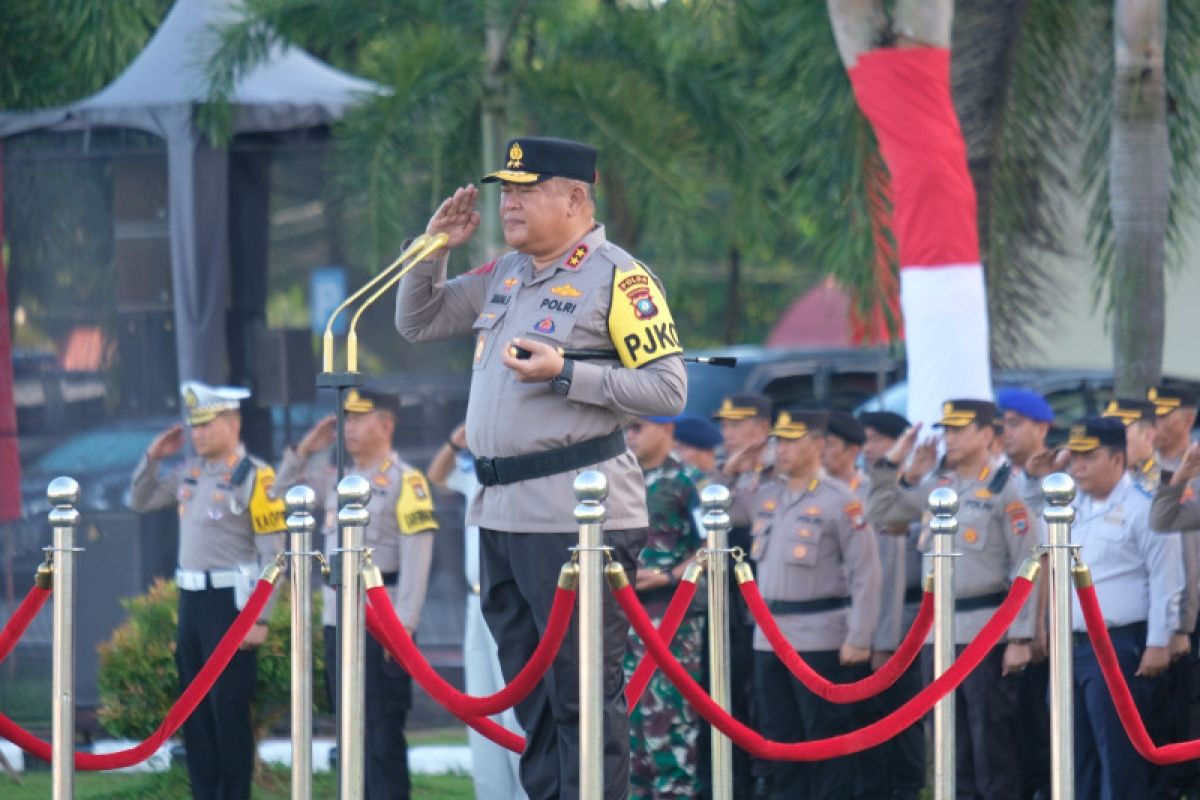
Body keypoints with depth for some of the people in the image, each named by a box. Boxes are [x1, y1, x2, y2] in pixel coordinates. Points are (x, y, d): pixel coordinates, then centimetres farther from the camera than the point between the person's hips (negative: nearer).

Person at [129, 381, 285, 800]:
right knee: (194, 709, 10)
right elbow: (140, 501, 24)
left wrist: (259, 619, -17)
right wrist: (153, 458, 7)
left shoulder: (254, 476, -11)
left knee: (229, 710, -4)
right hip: (192, 600, 8)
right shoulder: (191, 471, 11)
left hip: (231, 601, -8)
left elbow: (272, 553, -14)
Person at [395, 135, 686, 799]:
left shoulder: (617, 277, -6)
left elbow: (668, 390, -12)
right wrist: (434, 247, 11)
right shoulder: (504, 276, 16)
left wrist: (566, 374, -19)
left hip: (576, 519, -8)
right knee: (529, 689, 13)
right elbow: (415, 323, 26)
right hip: (500, 514, 8)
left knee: (582, 692, -8)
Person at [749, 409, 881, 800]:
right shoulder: (765, 497, 11)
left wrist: (858, 639, -15)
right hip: (770, 637, 6)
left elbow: (865, 573, -11)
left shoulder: (839, 501, -8)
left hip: (821, 640, -6)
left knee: (827, 739, -2)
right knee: (780, 739, 10)